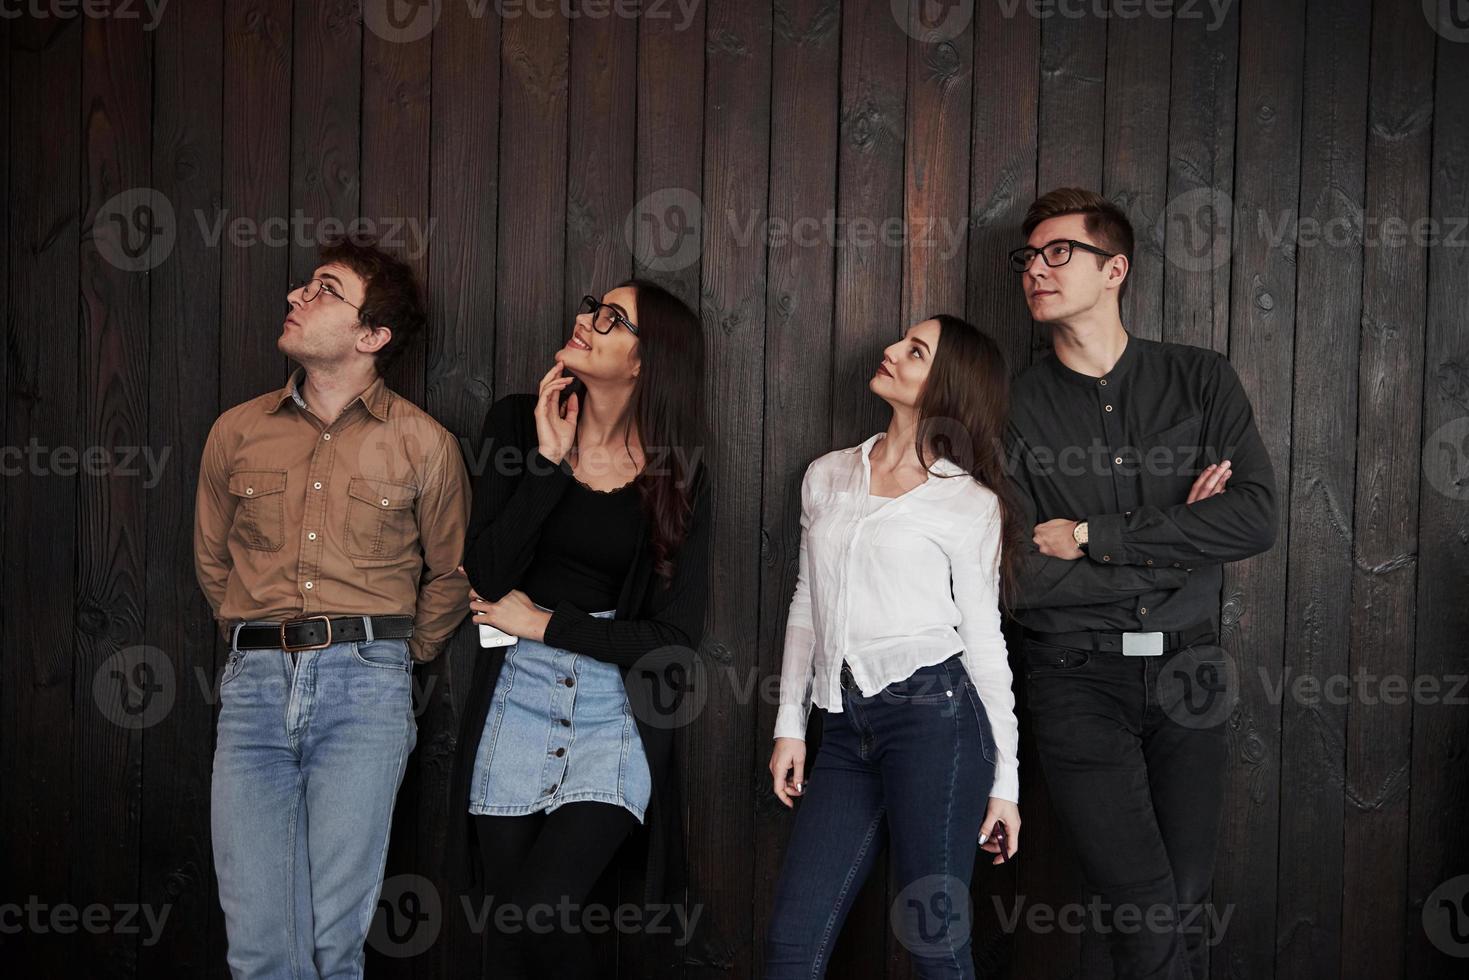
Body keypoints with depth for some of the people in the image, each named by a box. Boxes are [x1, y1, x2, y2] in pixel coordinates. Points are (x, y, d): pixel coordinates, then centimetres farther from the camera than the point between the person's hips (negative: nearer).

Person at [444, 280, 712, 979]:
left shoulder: (676, 476, -1)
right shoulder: (520, 424, 2)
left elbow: (675, 637, -5)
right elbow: (485, 572, -9)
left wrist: (543, 624, -6)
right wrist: (550, 460, -14)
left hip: (616, 711, -2)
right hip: (516, 693, 2)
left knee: (540, 909, -16)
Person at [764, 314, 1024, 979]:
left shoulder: (970, 502, 3)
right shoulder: (826, 477, 16)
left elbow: (984, 640, 2)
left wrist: (1005, 781, 1)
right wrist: (790, 725, 15)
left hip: (935, 716, -4)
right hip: (845, 728, 5)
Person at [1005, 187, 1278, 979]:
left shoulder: (1200, 380, 5)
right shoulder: (1015, 408, 0)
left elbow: (1257, 519, -9)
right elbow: (1017, 577, -9)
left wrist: (1089, 537, -12)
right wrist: (1175, 540, -9)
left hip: (1183, 676, 3)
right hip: (1078, 681, -2)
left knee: (1185, 897, 6)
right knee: (1147, 911, -11)